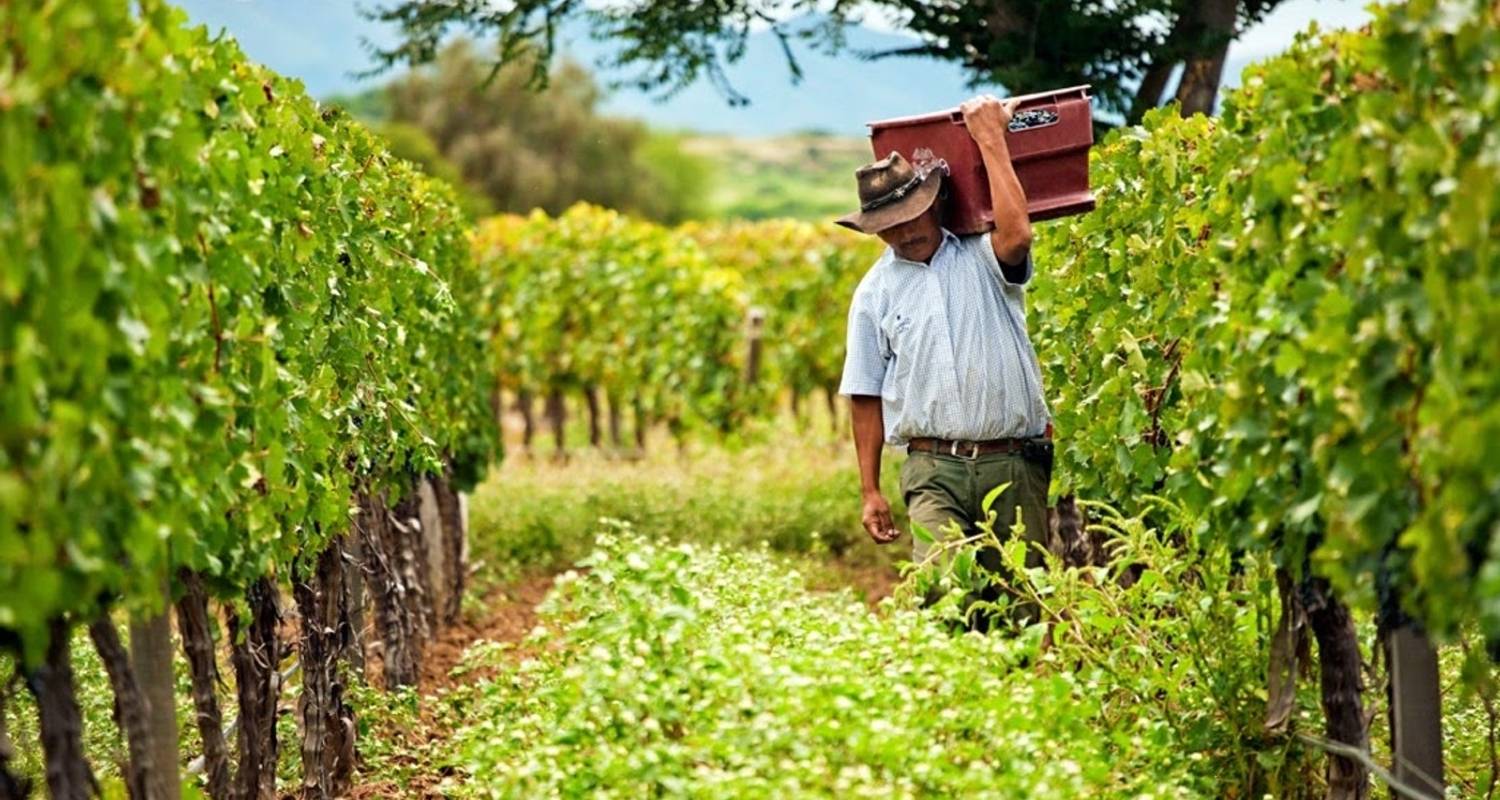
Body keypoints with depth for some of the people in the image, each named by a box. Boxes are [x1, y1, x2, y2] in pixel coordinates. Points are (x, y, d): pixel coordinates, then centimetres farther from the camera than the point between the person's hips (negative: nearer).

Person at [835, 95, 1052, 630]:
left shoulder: (981, 259, 6)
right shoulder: (876, 292, 11)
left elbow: (1016, 232, -19)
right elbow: (867, 397, 13)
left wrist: (990, 138, -10)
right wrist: (870, 491, 8)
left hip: (1014, 464, 0)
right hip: (934, 469, 0)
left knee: (1021, 603, 0)